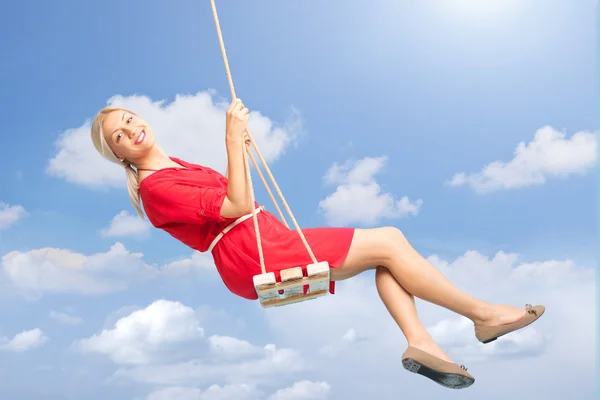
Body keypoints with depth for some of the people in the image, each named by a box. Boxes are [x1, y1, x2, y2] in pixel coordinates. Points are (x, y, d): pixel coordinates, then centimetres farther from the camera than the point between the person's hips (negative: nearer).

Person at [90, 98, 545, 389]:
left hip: (269, 240, 10)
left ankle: (419, 341, -9)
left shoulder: (173, 167, 21)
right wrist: (234, 140, -14)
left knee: (388, 238, 2)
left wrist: (241, 144, 9)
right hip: (254, 257, -10)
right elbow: (237, 206, -15)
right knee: (386, 243, -10)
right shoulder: (154, 188, -9)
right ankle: (484, 315, 0)